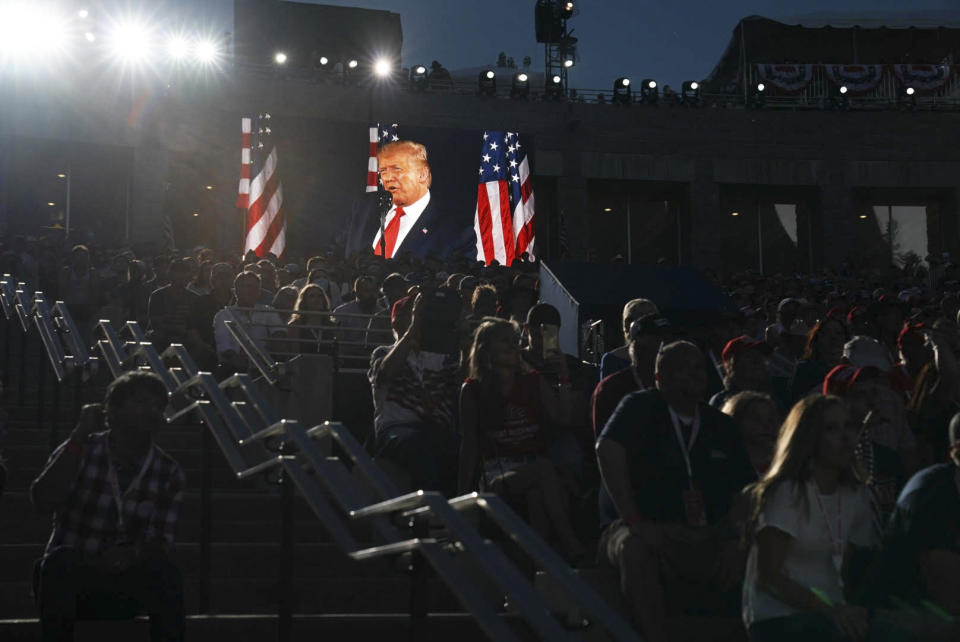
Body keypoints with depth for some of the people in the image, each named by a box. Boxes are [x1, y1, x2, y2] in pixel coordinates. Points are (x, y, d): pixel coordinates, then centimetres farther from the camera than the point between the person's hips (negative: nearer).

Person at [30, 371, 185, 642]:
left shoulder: (168, 473, 1)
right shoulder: (80, 451, -3)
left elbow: (162, 541, -6)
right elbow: (43, 500, -20)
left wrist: (134, 555, -29)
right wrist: (79, 436, -21)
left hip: (127, 585, 1)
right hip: (69, 579, -1)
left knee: (164, 572, -29)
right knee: (60, 561, -33)